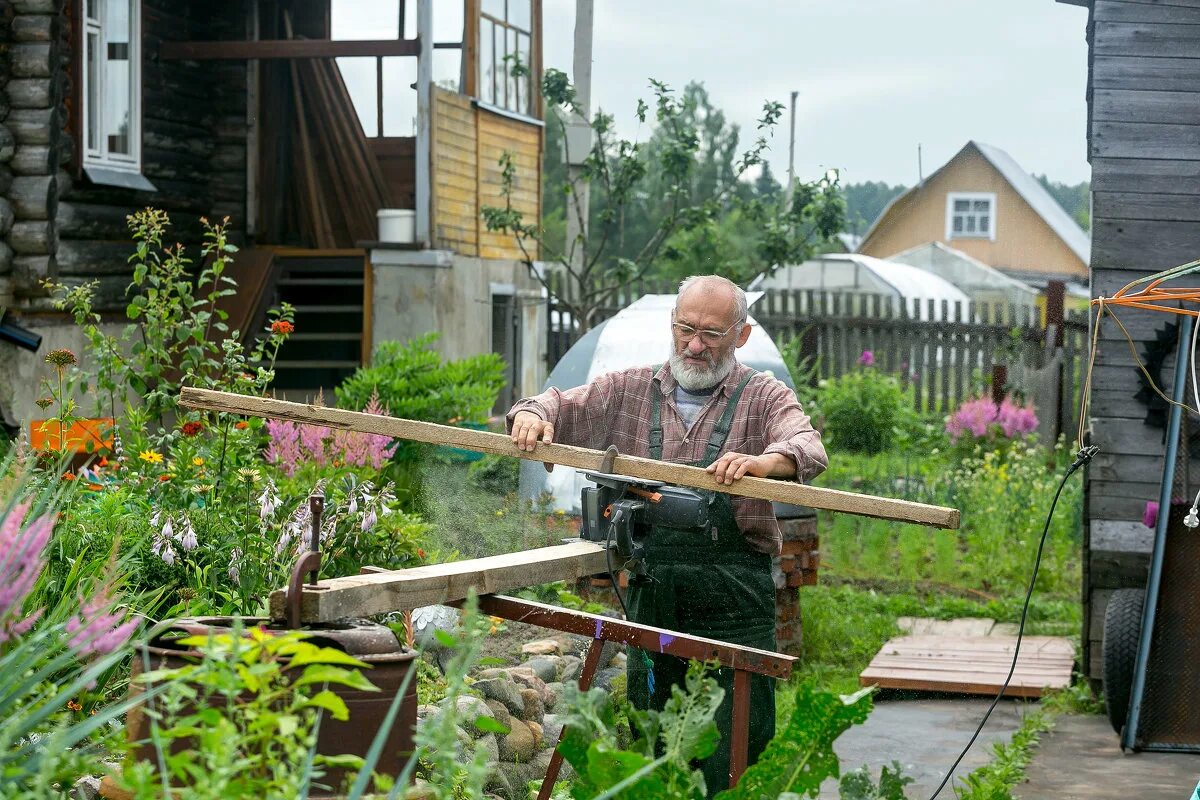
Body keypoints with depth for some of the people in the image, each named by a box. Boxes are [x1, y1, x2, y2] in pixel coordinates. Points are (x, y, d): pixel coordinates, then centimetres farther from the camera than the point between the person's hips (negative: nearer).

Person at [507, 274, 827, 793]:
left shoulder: (765, 399, 4)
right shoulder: (630, 391, 14)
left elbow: (807, 449, -13)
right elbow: (562, 406, 19)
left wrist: (761, 461, -36)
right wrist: (532, 413, -6)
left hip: (734, 599, -3)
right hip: (650, 590, 3)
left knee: (734, 750, -5)